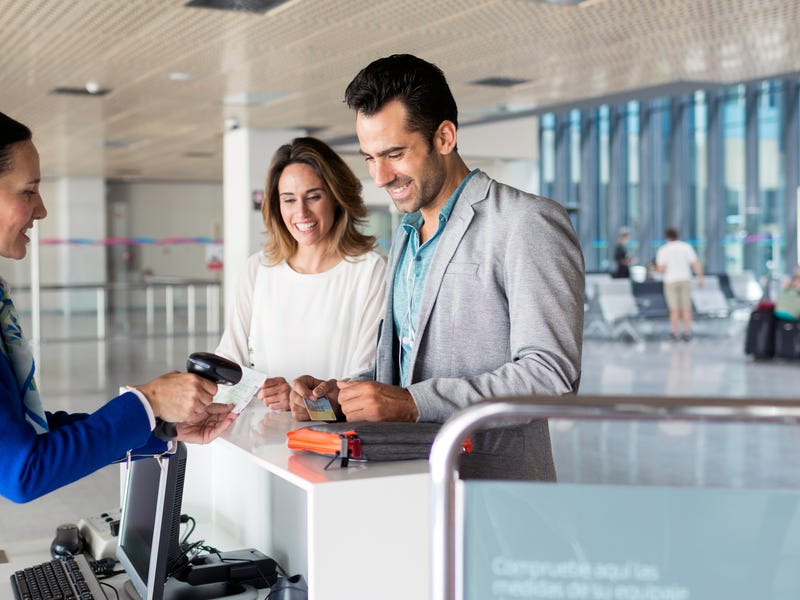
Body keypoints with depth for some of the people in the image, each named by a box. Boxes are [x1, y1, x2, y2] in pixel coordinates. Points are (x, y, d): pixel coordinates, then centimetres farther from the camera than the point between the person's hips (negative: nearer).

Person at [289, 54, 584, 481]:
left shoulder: (528, 223, -7)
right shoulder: (406, 232, 20)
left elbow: (551, 375, -16)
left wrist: (411, 402, -19)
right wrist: (343, 394, 6)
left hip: (494, 484, -7)